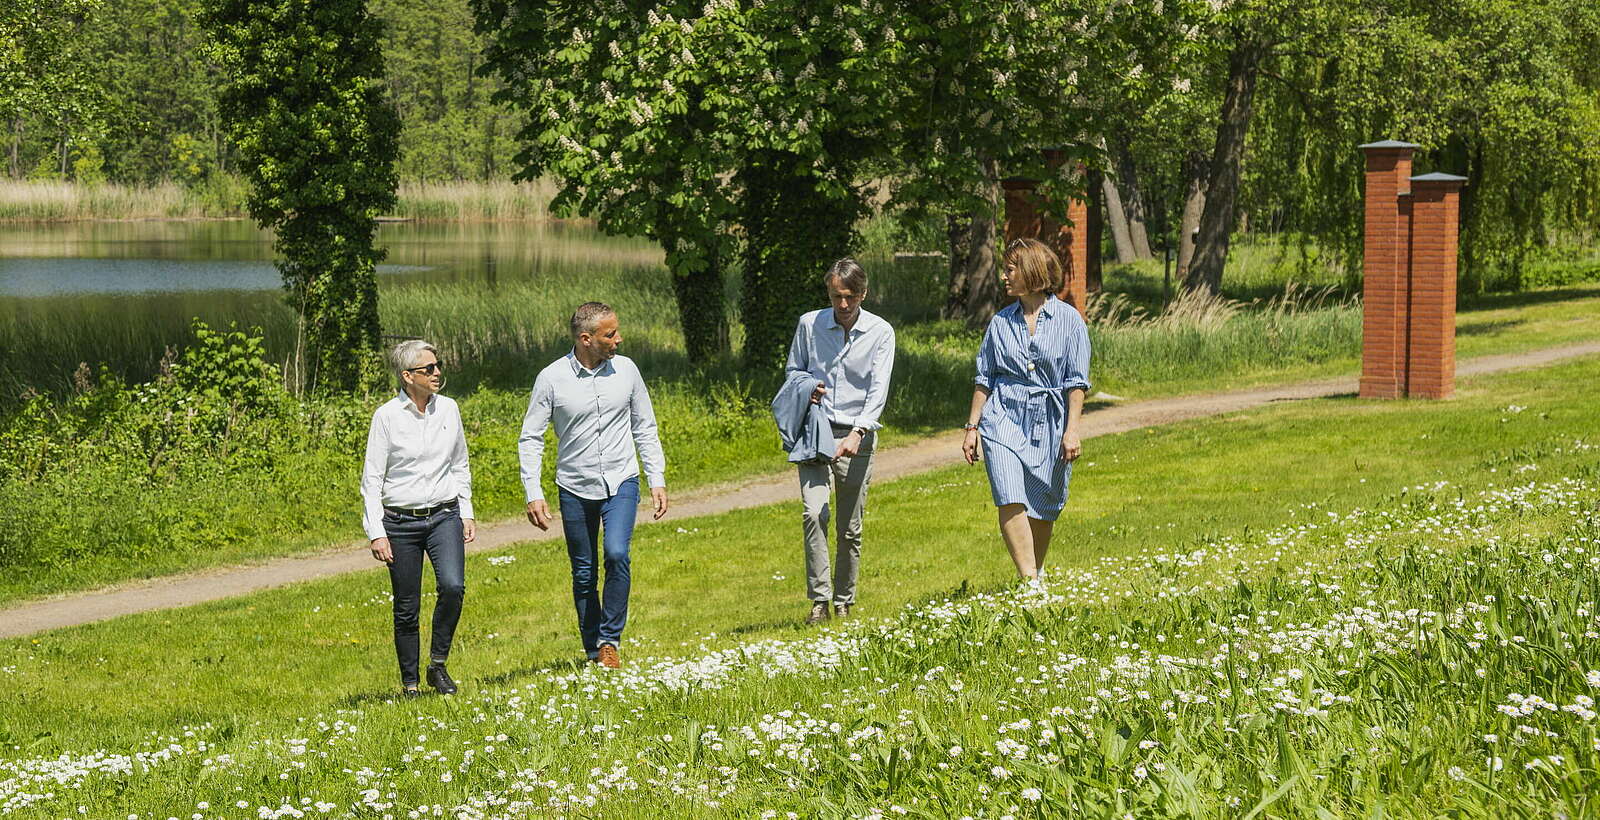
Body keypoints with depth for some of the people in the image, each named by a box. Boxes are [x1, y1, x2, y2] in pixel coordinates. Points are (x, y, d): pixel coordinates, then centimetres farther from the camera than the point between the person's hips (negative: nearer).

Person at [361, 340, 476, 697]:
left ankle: (438, 664, -4)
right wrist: (376, 533, -10)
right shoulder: (386, 416, -7)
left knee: (453, 586, -21)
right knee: (406, 608, 2)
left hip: (444, 516, 2)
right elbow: (371, 479, -5)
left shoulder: (448, 409, 4)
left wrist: (467, 513, 11)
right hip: (400, 522, -2)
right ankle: (409, 684, 17)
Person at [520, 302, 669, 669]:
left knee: (617, 555, -21)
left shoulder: (625, 370, -1)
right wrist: (533, 494, -10)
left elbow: (645, 428, 9)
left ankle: (610, 639, -7)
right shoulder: (552, 378, -8)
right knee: (584, 574, 6)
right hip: (575, 488, 0)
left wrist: (657, 480, 5)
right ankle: (593, 652, 19)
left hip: (621, 483, 0)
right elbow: (530, 439, -3)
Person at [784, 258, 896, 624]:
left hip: (857, 435, -1)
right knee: (813, 514, -16)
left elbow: (879, 389, -8)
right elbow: (793, 370, 18)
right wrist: (806, 388, -6)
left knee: (850, 528, 2)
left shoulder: (880, 332, -1)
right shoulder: (810, 324, 4)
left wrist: (857, 432, -22)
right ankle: (819, 600, -13)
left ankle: (844, 603, 15)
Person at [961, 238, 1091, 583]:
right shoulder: (1001, 322, 7)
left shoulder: (1069, 319, 0)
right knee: (1010, 501, -16)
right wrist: (972, 427, 8)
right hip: (1005, 416, 1)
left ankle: (1036, 575, 25)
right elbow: (984, 378, 12)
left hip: (1050, 422, -1)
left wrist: (1072, 430, -7)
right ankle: (1029, 581, -18)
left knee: (1043, 509, 6)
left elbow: (1076, 381, 0)